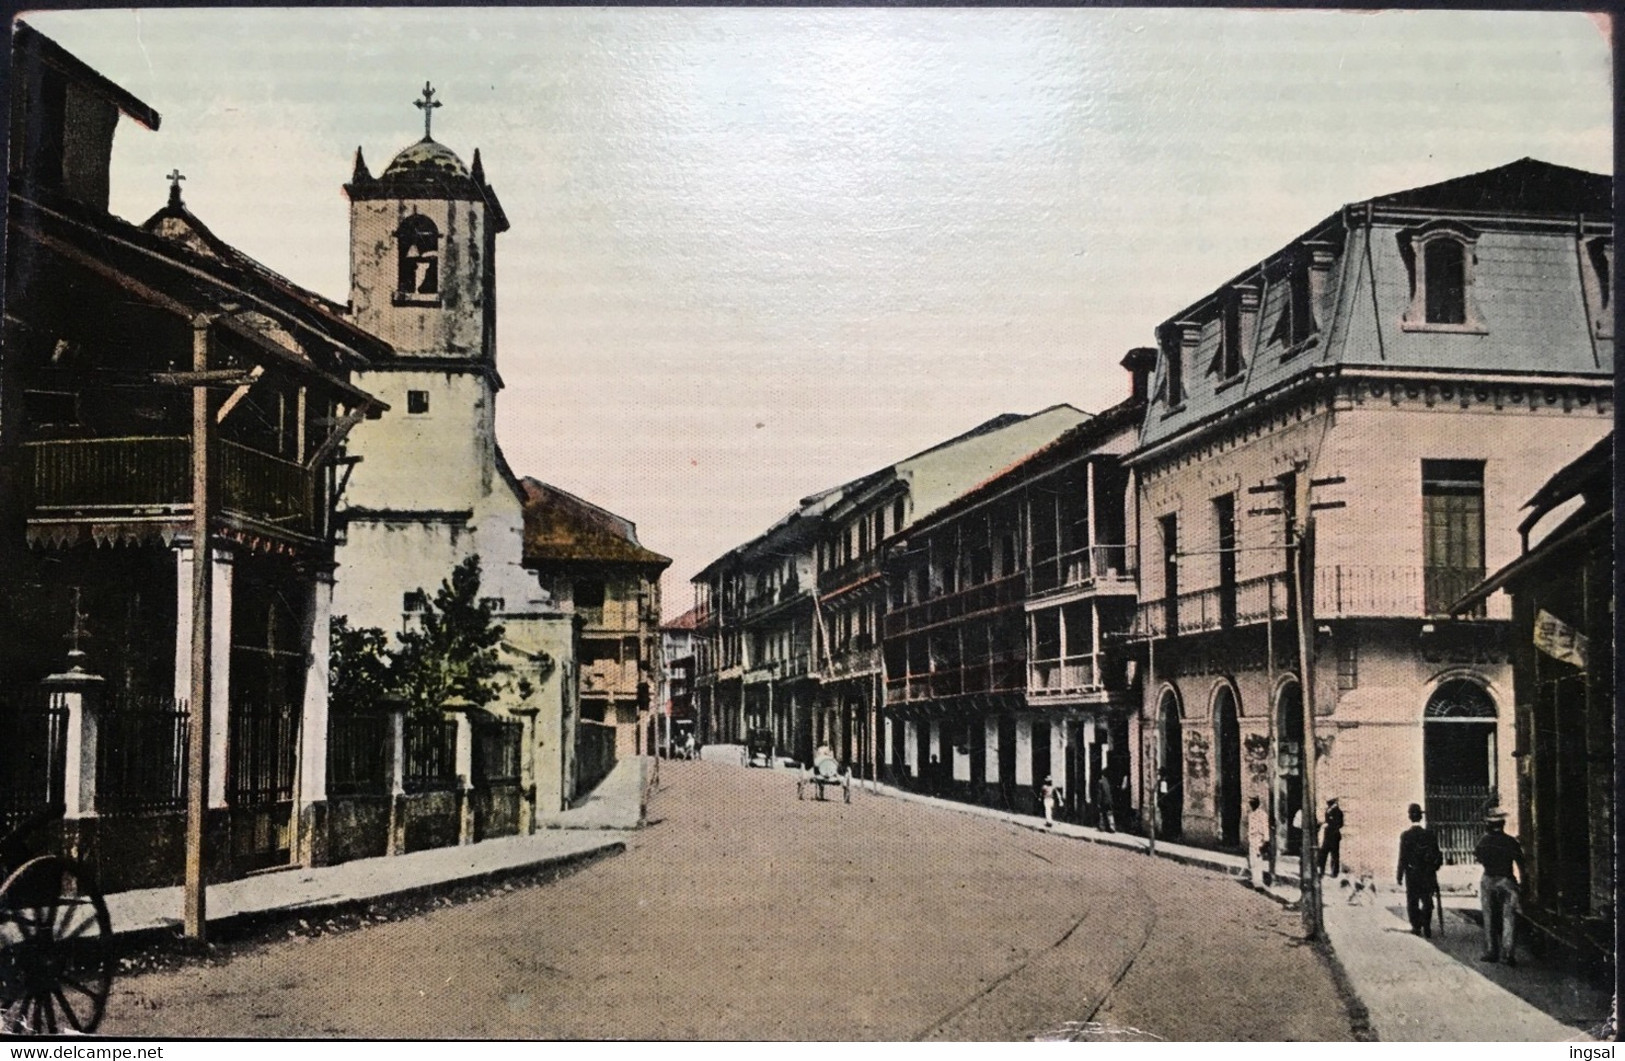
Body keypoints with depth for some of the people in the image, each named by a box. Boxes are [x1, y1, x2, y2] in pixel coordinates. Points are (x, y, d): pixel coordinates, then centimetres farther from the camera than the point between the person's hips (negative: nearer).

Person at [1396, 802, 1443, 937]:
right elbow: (1437, 854, 1)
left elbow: (1403, 858, -12)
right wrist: (1433, 870, 12)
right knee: (1427, 901, 14)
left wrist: (1400, 875, -4)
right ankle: (1427, 928, 14)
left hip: (1412, 874, -3)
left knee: (1412, 901, 8)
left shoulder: (1406, 835, -13)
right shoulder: (1430, 834, -4)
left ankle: (1416, 927, 8)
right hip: (1428, 874, 3)